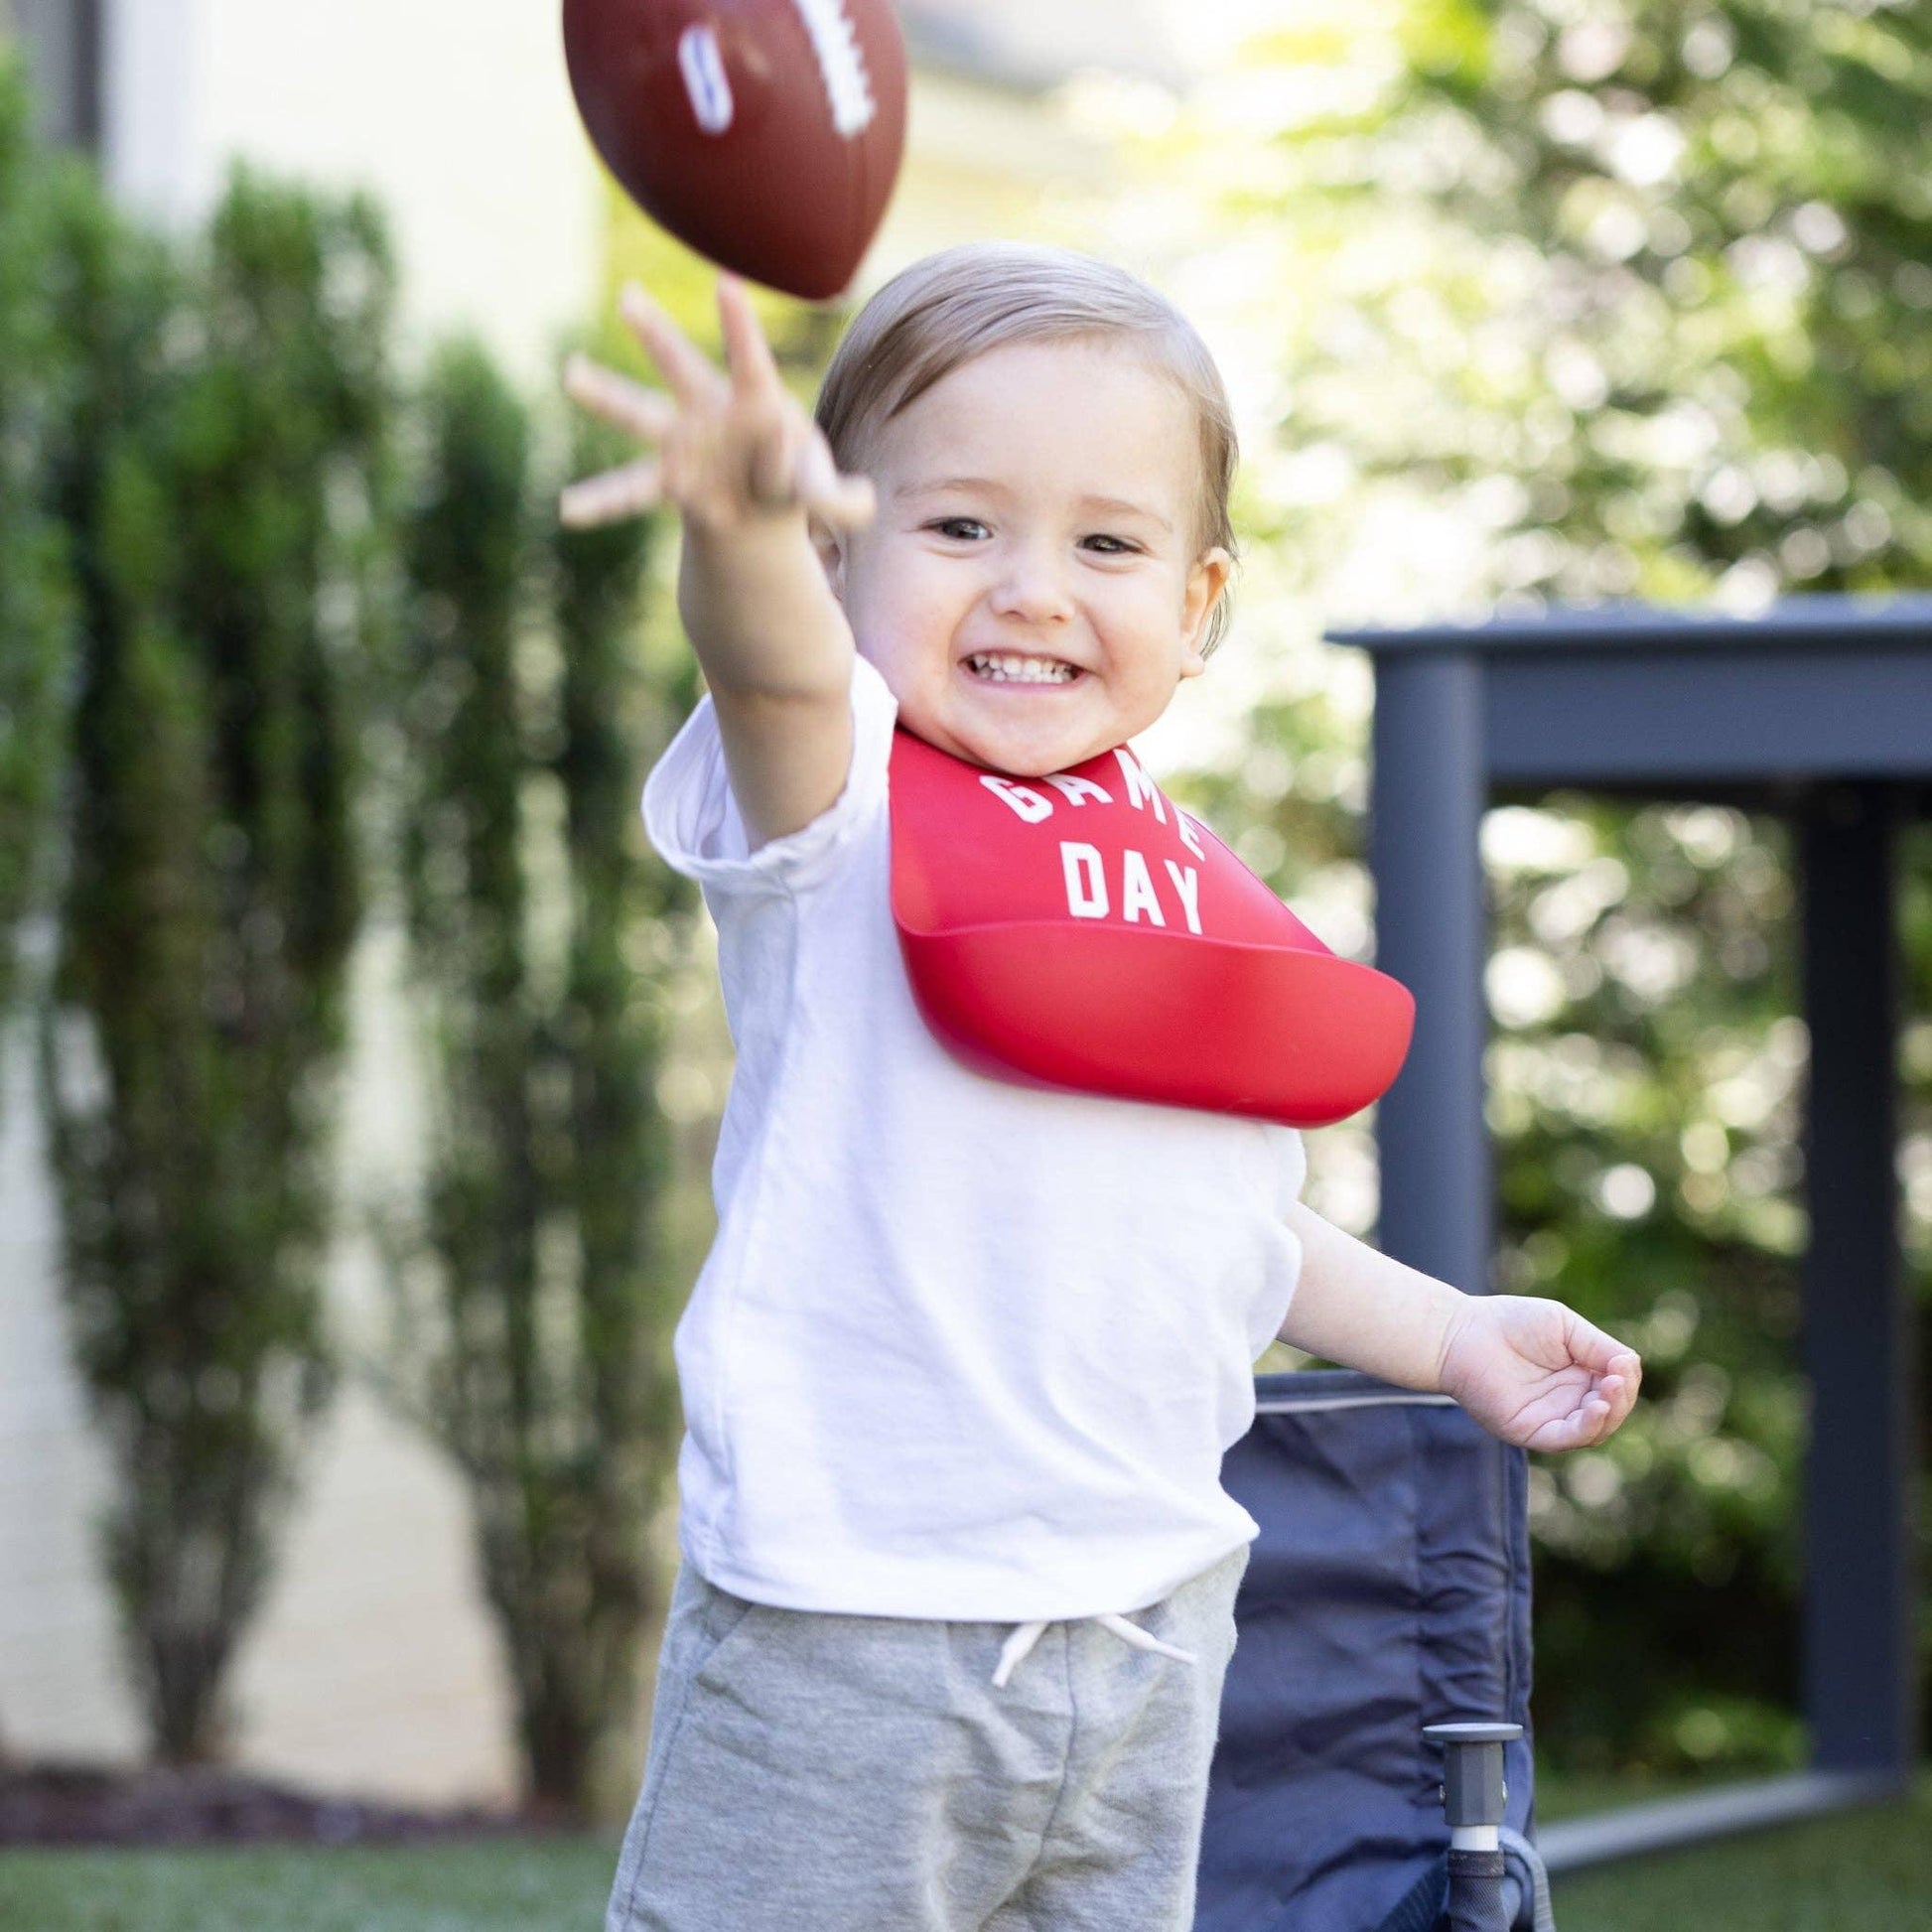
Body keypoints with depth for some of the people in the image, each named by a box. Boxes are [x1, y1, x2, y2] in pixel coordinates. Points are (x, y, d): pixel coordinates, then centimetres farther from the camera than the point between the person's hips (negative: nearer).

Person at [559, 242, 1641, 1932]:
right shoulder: (839, 812, -7)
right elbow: (772, 667, -32)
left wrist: (1451, 1335, 24)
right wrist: (743, 524, -53)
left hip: (1148, 1638, 6)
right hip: (846, 1632, -6)